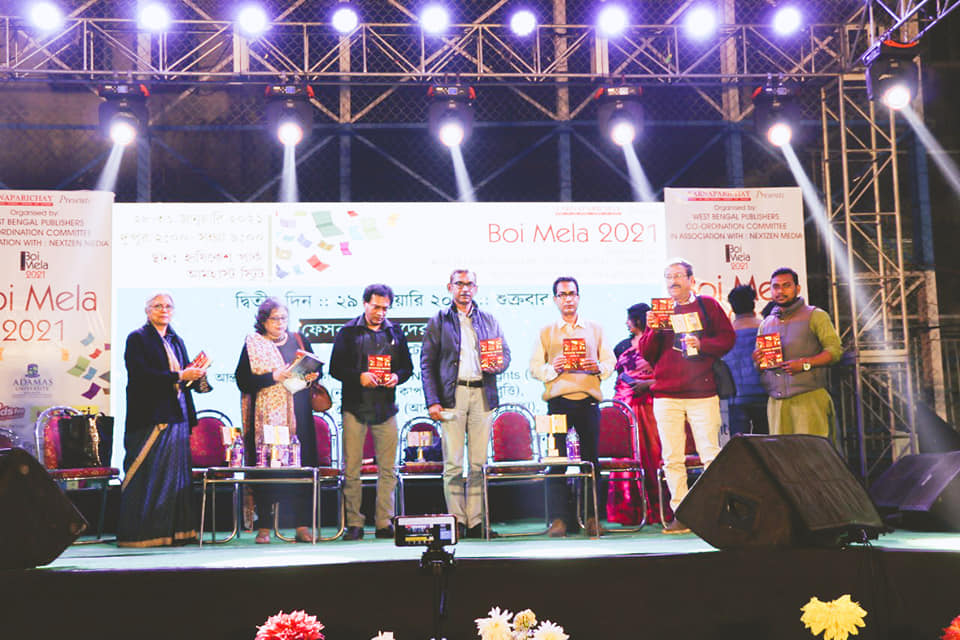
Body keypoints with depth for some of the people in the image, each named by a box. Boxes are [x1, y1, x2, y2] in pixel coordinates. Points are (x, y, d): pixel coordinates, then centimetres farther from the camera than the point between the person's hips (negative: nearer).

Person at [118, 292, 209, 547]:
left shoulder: (176, 341, 19)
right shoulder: (137, 339, -1)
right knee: (147, 477, -5)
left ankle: (174, 531, 9)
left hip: (176, 418, 7)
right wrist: (179, 377, -18)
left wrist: (196, 376, -5)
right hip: (149, 418, -7)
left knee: (175, 476, 6)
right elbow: (141, 375, -14)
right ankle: (142, 533, 0)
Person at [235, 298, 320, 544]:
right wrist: (274, 376, -15)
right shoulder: (252, 344, 5)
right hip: (266, 415, -2)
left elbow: (316, 368, 19)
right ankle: (264, 527, 3)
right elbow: (243, 380, -4)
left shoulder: (298, 341, 14)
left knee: (301, 465, -2)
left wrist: (312, 375, -4)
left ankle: (303, 525, 1)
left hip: (297, 414, 2)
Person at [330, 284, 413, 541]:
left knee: (387, 469, 3)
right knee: (351, 468, -2)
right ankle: (354, 524, 6)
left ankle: (384, 523, 10)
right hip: (355, 407, -2)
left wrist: (397, 376, -5)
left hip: (385, 408, 3)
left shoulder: (395, 332, 12)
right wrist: (359, 376, -15)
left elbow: (407, 366, 16)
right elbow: (335, 367, 0)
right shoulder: (347, 332, 4)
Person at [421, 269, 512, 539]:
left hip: (482, 394, 2)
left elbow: (505, 352, 19)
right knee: (453, 463, -5)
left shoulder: (488, 320, 17)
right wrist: (432, 401, -6)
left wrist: (498, 365, -6)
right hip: (452, 395, -2)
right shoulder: (438, 321, 9)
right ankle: (457, 520, 2)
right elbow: (427, 363, 4)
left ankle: (475, 522, 7)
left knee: (478, 463, 2)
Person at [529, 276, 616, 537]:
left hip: (588, 400, 1)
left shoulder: (595, 330, 17)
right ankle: (558, 518, -4)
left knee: (591, 457, 0)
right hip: (558, 400, -1)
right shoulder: (546, 333, 14)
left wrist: (598, 367, -9)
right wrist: (553, 369, -12)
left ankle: (592, 517, 6)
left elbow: (610, 362, 12)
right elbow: (535, 367, 7)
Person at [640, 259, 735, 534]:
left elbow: (727, 338, 4)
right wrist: (653, 330, -9)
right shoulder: (658, 311, 13)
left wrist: (702, 344, -12)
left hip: (702, 393, -2)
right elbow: (646, 354, 9)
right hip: (666, 395, 2)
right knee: (672, 459, 1)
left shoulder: (707, 305, 7)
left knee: (711, 455, -4)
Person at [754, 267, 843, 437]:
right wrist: (757, 360, 1)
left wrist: (804, 364, -16)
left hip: (809, 398, -4)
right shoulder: (766, 324, 21)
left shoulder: (815, 316, 7)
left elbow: (835, 349, -3)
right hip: (776, 402, 4)